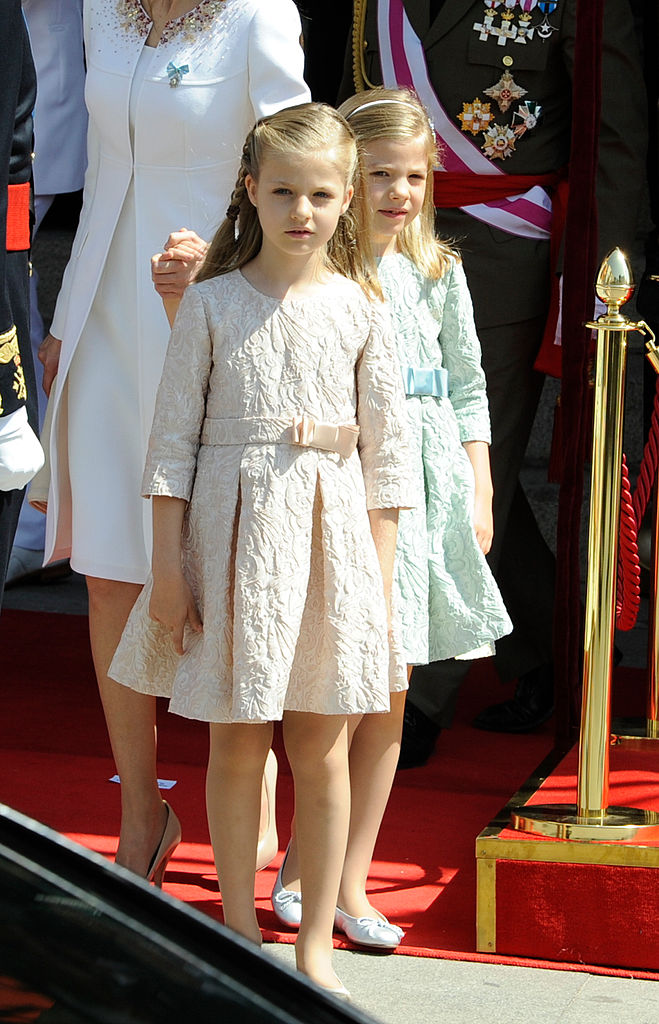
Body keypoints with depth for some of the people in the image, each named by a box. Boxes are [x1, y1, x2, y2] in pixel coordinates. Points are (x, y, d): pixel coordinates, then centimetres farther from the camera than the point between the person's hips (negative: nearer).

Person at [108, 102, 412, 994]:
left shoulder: (359, 310, 3)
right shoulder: (212, 304, -1)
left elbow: (386, 452, 5)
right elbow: (173, 439, -1)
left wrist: (381, 577, 2)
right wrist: (169, 566, -4)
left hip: (329, 535, 1)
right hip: (232, 529, -1)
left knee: (321, 750, 6)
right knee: (237, 746, 5)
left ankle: (316, 945, 17)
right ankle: (242, 934, 19)